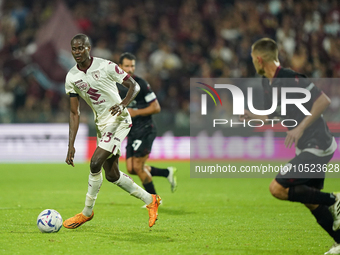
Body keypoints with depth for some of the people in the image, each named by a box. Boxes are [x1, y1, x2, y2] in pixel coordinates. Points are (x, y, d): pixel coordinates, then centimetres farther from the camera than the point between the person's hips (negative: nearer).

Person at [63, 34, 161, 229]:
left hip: (118, 120, -7)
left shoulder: (106, 67, -14)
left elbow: (134, 85, -8)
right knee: (111, 175, 8)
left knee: (96, 163, -18)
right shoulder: (71, 77, 0)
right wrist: (71, 145, -2)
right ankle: (150, 200, 27)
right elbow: (74, 113, 4)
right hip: (101, 124, 7)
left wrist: (123, 104, -27)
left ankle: (87, 212, -3)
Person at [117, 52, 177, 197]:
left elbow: (156, 108, -11)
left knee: (138, 167, -11)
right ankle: (167, 172, 18)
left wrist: (136, 112, -18)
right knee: (131, 169, 1)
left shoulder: (141, 84, -11)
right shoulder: (117, 86, 8)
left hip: (145, 130, -7)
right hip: (131, 132, 7)